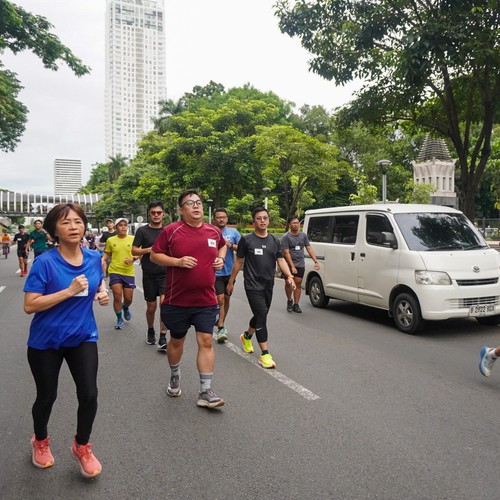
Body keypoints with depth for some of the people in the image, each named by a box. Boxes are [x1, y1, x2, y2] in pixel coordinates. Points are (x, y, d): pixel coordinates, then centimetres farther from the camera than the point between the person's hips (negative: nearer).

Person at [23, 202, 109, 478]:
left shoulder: (94, 258, -4)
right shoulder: (45, 262, -18)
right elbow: (29, 305, -22)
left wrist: (103, 293, -6)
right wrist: (69, 291, -29)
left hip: (83, 337, 3)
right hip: (46, 341, -2)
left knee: (89, 395, -5)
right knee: (47, 396, 14)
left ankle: (82, 446, 25)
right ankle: (40, 442, 47)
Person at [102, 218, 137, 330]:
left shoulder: (132, 239, -1)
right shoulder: (110, 240, 1)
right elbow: (106, 255, 11)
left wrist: (133, 259, -16)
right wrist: (103, 261, -5)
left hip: (129, 272, 0)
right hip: (115, 271, 0)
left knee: (128, 298, 5)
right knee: (117, 296, -4)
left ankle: (125, 308, 42)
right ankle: (119, 319, 17)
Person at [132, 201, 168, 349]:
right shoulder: (142, 230, 0)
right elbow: (134, 251, -2)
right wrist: (149, 250, -15)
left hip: (166, 273, 0)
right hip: (149, 274, 0)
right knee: (151, 306, 10)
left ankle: (162, 338, -8)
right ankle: (150, 331, 36)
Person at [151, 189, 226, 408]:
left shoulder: (214, 231, 4)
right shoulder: (171, 231, -7)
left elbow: (222, 245, 25)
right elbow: (154, 255, -4)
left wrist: (220, 258, 4)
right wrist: (178, 261, -18)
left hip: (206, 300, 2)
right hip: (177, 300, -2)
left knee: (206, 342, -2)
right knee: (177, 341, 16)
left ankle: (206, 391, 6)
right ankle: (175, 376, 42)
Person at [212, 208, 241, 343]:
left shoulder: (233, 232, 2)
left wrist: (231, 245, -17)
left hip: (229, 271, 3)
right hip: (215, 272, -3)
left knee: (226, 298, 15)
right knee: (220, 299, -11)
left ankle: (221, 323, 34)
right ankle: (220, 328, -3)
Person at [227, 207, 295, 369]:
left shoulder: (274, 241, 10)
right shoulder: (246, 240, -3)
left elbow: (281, 260, 6)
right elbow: (238, 262, 2)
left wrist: (289, 276, -11)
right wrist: (231, 282, 4)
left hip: (268, 286, 5)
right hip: (253, 286, -5)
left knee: (260, 316, 17)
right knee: (262, 316, -12)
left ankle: (246, 337, 45)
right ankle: (265, 354, -7)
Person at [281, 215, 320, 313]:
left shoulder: (303, 235, 9)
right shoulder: (286, 237, -6)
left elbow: (309, 249, 9)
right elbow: (286, 253, -11)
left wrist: (315, 261, -2)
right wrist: (292, 266, -18)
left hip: (300, 264, 4)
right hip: (289, 265, -4)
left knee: (298, 284, 4)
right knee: (288, 283, -9)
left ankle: (296, 305, 12)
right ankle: (289, 300, 16)